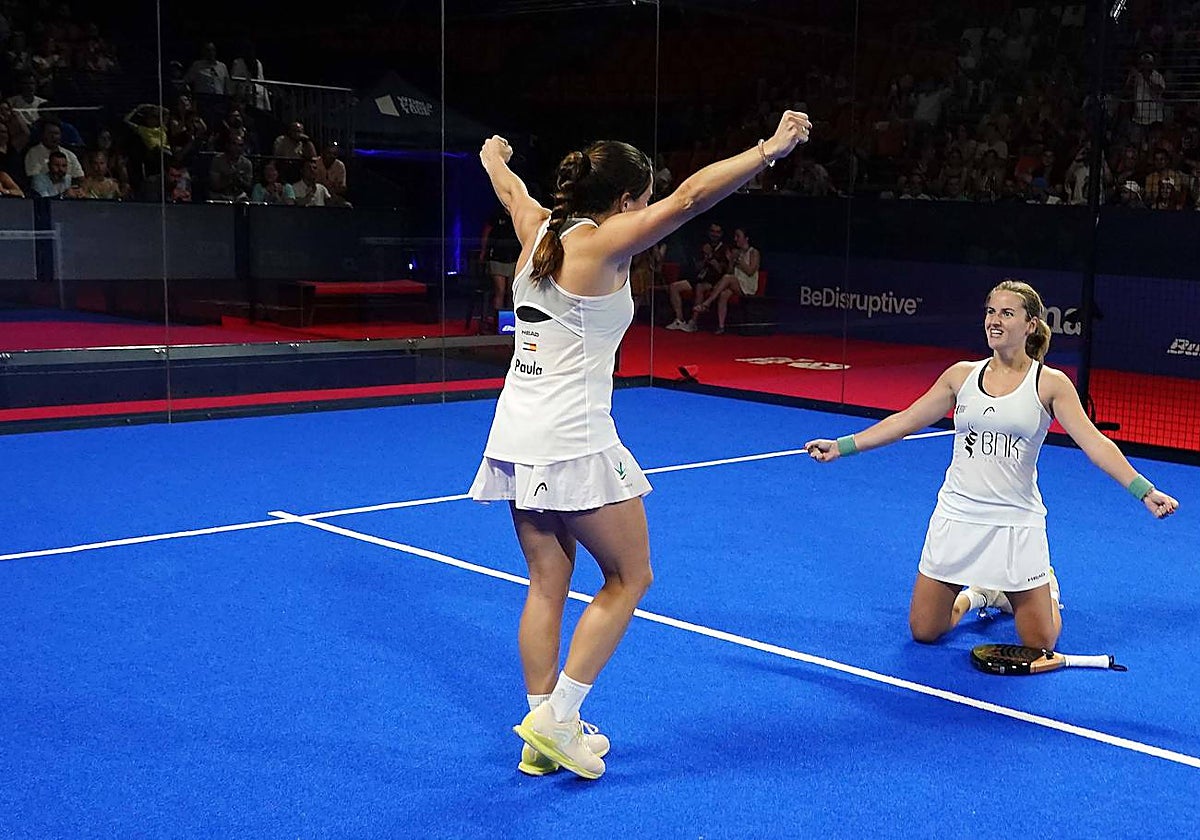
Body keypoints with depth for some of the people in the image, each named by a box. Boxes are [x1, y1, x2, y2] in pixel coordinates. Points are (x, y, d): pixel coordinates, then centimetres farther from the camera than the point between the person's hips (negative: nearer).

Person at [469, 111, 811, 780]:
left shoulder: (540, 230, 9)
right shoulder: (603, 243, -11)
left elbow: (511, 189, 32)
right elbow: (690, 198, -21)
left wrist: (494, 156, 53)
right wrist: (770, 149, -20)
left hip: (516, 438, 8)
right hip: (572, 443, -8)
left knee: (548, 585, 14)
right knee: (630, 578, 7)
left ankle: (545, 737, 18)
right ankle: (558, 717, 4)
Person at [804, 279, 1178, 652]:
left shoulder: (1049, 383, -6)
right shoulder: (962, 375, 3)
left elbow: (1094, 442, -12)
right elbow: (905, 421, 9)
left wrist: (1144, 490, -24)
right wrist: (840, 446, 5)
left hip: (1017, 521, -3)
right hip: (957, 515, 3)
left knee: (1039, 644, 1)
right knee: (924, 632, 4)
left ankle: (1045, 590, 36)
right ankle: (978, 595, 36)